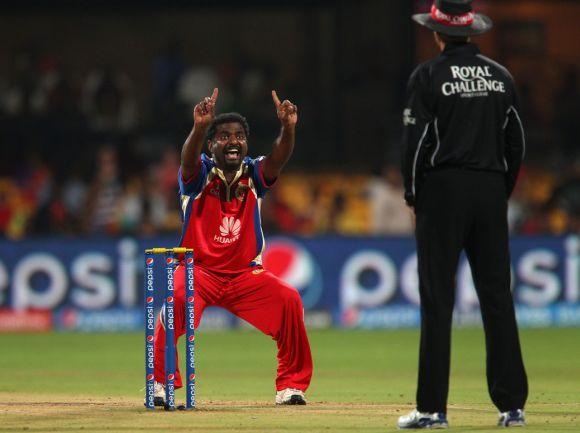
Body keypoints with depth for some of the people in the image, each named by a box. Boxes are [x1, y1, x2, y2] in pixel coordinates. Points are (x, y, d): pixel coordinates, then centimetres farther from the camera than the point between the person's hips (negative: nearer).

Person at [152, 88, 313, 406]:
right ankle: (160, 384, -22)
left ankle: (291, 385, -3)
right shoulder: (199, 173, -6)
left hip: (246, 275, 3)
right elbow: (189, 158, -30)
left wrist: (288, 128, -41)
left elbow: (278, 158, -20)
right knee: (176, 299, -33)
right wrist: (199, 127, -51)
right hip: (199, 271, -3)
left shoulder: (253, 174, 1)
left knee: (289, 299, -18)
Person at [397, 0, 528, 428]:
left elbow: (417, 140, -8)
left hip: (443, 190, -4)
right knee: (498, 297, 6)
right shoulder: (500, 76, 9)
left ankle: (433, 407, -7)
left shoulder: (429, 76, -5)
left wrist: (413, 195, 4)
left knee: (437, 300, -4)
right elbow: (517, 141, 10)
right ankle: (512, 404, 5)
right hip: (491, 192, 4)